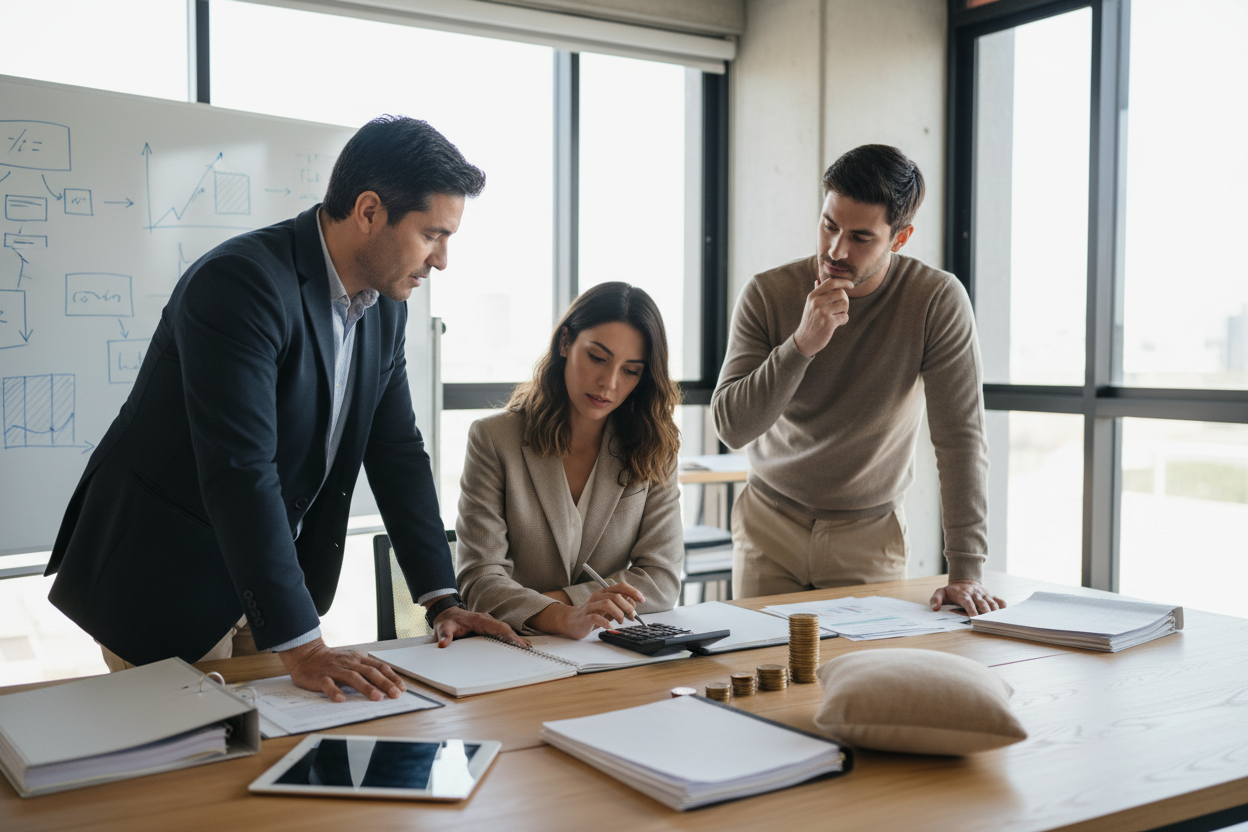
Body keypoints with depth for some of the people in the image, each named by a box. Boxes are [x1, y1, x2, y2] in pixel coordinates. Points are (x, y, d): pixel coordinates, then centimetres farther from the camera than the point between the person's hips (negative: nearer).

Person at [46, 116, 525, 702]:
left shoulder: (385, 307, 1)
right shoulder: (239, 282, -25)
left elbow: (398, 451, 6)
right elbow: (240, 473, -32)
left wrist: (441, 600, 0)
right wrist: (300, 645, -33)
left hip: (276, 579, 7)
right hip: (164, 584, -7)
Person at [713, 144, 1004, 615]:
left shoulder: (939, 301, -16)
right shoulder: (768, 294, -13)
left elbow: (961, 437, -18)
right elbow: (731, 427, -17)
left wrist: (965, 571, -25)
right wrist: (803, 344, -31)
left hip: (870, 534, -1)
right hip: (770, 526, 1)